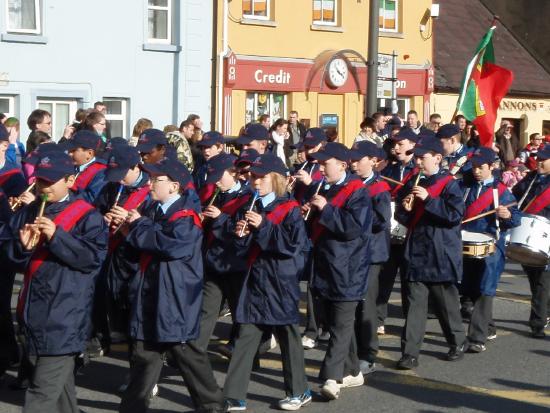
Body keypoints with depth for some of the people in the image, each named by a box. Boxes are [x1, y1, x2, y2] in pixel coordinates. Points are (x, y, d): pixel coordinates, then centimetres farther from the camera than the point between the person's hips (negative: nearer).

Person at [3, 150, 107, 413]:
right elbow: (11, 257, 12)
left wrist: (56, 237, -21)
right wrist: (23, 246, -10)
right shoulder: (27, 213, 12)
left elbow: (95, 256, -15)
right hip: (34, 312, 7)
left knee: (43, 392, -10)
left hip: (64, 317, -6)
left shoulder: (86, 215, -5)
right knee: (58, 383, 18)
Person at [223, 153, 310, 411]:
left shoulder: (290, 209, -7)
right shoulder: (249, 208, 10)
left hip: (281, 283, -5)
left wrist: (263, 226, -22)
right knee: (245, 338, 2)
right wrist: (240, 235, -10)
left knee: (288, 337, 6)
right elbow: (242, 250, 12)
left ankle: (299, 392, 22)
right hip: (254, 281, 5)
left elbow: (295, 244, -19)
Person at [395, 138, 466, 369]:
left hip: (441, 256, -4)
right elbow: (402, 218, 15)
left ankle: (457, 344, 27)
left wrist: (428, 199, -24)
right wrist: (405, 210, -8)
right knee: (414, 304, 0)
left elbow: (456, 214, -19)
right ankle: (410, 352, -1)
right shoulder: (413, 184, 10)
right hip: (416, 253, 4)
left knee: (446, 303, 8)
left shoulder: (449, 184, -6)